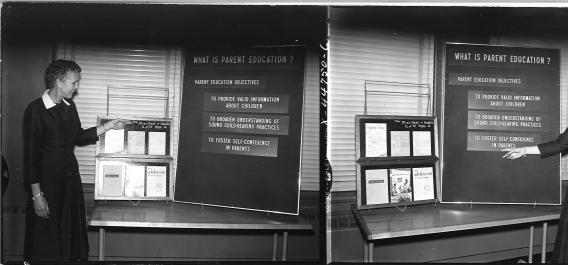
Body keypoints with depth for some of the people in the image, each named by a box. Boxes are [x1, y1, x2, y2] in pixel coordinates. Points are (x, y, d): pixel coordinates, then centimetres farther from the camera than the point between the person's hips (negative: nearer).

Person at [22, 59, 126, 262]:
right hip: (48, 178, -7)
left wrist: (108, 126, 9)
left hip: (71, 176, 7)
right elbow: (30, 154, -16)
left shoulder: (69, 106, 6)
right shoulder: (35, 110, -16)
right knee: (47, 241, 5)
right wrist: (37, 194, -18)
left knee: (73, 229, 16)